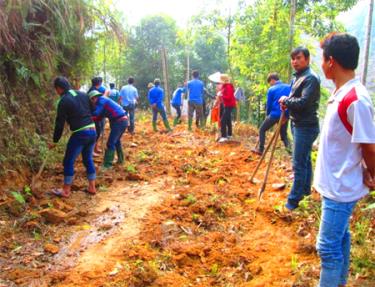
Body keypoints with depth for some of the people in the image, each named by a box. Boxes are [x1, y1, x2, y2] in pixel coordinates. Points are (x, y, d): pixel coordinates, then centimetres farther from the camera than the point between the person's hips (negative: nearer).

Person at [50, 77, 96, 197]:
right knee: (88, 159, 20)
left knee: (69, 161, 7)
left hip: (80, 134, -7)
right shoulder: (83, 94, 11)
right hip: (92, 131, 7)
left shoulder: (63, 101, -8)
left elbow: (60, 123, -6)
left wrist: (55, 141, 3)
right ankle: (92, 187, 24)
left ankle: (66, 191, 15)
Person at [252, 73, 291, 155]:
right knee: (284, 133, 19)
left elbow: (269, 104, 0)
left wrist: (268, 114, 16)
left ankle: (260, 149, 10)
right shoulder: (289, 87, 6)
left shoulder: (271, 90, -5)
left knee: (262, 130, 13)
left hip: (274, 115, -4)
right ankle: (289, 148, -2)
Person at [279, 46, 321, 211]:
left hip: (306, 126, -10)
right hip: (298, 124, 10)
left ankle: (293, 200, -1)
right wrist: (287, 104, -1)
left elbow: (303, 102, -27)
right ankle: (305, 189, 35)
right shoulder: (297, 77, 13)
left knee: (299, 164, -7)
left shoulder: (311, 78, -17)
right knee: (305, 160, 21)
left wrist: (285, 100, -12)